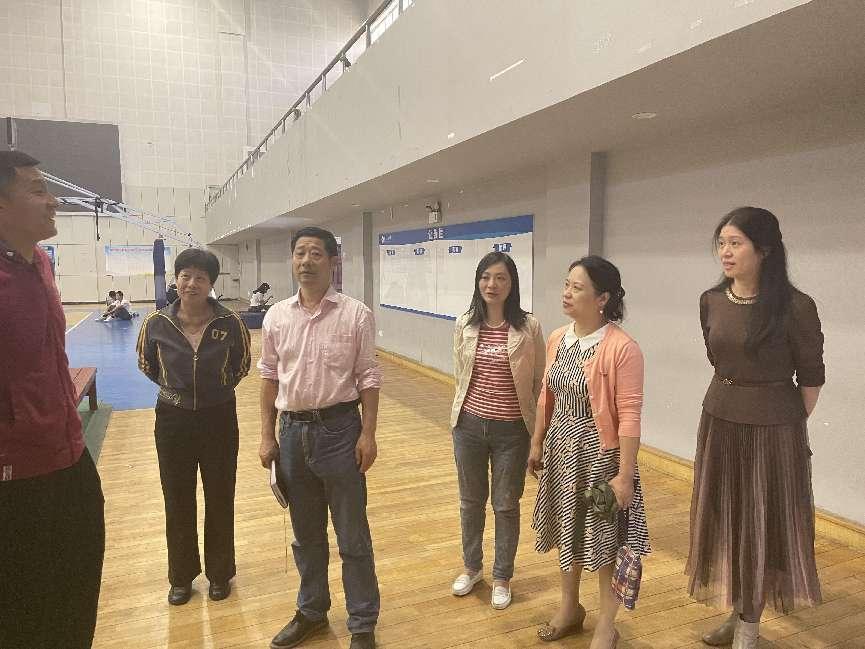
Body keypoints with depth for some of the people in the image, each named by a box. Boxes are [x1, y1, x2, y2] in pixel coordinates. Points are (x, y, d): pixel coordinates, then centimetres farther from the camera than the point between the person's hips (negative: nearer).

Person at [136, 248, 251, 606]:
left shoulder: (230, 323, -12)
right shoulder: (157, 323, -9)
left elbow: (242, 364, 6)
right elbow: (145, 363, 11)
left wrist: (219, 387, 7)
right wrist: (172, 386, 10)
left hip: (219, 418, -1)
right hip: (173, 419, 1)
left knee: (220, 498, 11)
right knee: (177, 500, 13)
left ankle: (220, 573, 31)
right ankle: (181, 576, 33)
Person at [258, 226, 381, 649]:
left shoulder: (356, 314, -8)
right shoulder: (276, 316, 3)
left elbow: (368, 378, -5)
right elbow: (269, 378, 7)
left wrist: (368, 434, -10)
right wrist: (267, 436, 5)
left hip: (339, 428, -4)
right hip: (292, 429, 4)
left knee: (352, 536, 8)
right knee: (305, 534, 20)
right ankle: (311, 611, 40)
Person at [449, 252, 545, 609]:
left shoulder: (528, 327, -10)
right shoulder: (465, 324, -2)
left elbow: (539, 382, -3)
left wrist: (539, 430, 1)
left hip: (511, 430, -2)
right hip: (469, 425, 3)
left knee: (506, 506, 12)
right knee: (470, 501, 18)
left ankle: (502, 577, 33)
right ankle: (471, 566, 41)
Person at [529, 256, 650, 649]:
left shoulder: (622, 348, -20)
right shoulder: (557, 339, 1)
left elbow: (629, 416, -20)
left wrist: (625, 475, -18)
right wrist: (537, 443, 13)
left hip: (599, 454, -6)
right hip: (560, 449, 7)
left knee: (604, 539, 10)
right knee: (567, 530, 20)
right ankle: (570, 607, 42)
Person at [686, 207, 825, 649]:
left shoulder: (795, 306, -16)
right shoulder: (711, 301, -1)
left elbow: (811, 376, -5)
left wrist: (789, 424, 5)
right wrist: (733, 402, 14)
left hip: (773, 429, -5)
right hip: (719, 421, 5)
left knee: (761, 525, 8)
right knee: (725, 520, 14)